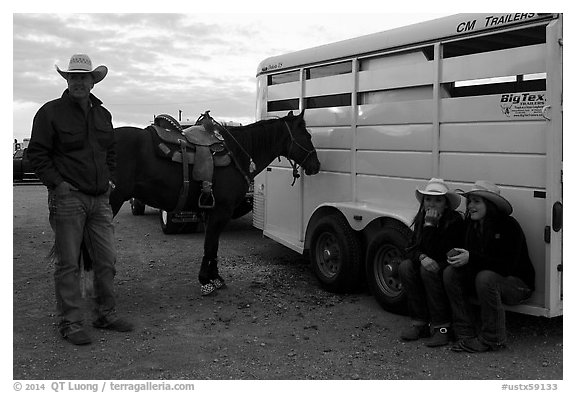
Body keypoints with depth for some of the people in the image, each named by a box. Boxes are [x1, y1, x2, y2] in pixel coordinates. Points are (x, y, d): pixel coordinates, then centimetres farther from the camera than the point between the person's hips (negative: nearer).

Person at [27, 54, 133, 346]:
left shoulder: (103, 114, 14)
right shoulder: (51, 112, -3)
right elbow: (37, 154, -4)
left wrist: (110, 179, 11)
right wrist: (57, 184, -13)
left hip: (100, 198, 6)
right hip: (67, 198, -5)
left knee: (107, 260, 10)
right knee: (68, 263, 1)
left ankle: (106, 314, 25)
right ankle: (70, 322, 12)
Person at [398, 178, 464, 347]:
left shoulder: (455, 220, -17)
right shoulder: (420, 219, 3)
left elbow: (437, 252, -24)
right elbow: (413, 248, -1)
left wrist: (430, 225, -27)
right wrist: (422, 257, -24)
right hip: (430, 263, 6)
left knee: (428, 270, -34)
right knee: (405, 267, -21)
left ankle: (441, 327, -23)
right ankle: (420, 323, -14)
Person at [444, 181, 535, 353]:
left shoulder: (508, 226, -20)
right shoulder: (471, 224, 1)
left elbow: (508, 265, -28)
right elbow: (468, 253, 5)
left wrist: (472, 258, -32)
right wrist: (457, 257, -20)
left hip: (517, 283, -7)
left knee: (485, 277, -37)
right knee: (451, 272, -15)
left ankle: (492, 339, -20)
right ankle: (465, 334, -13)